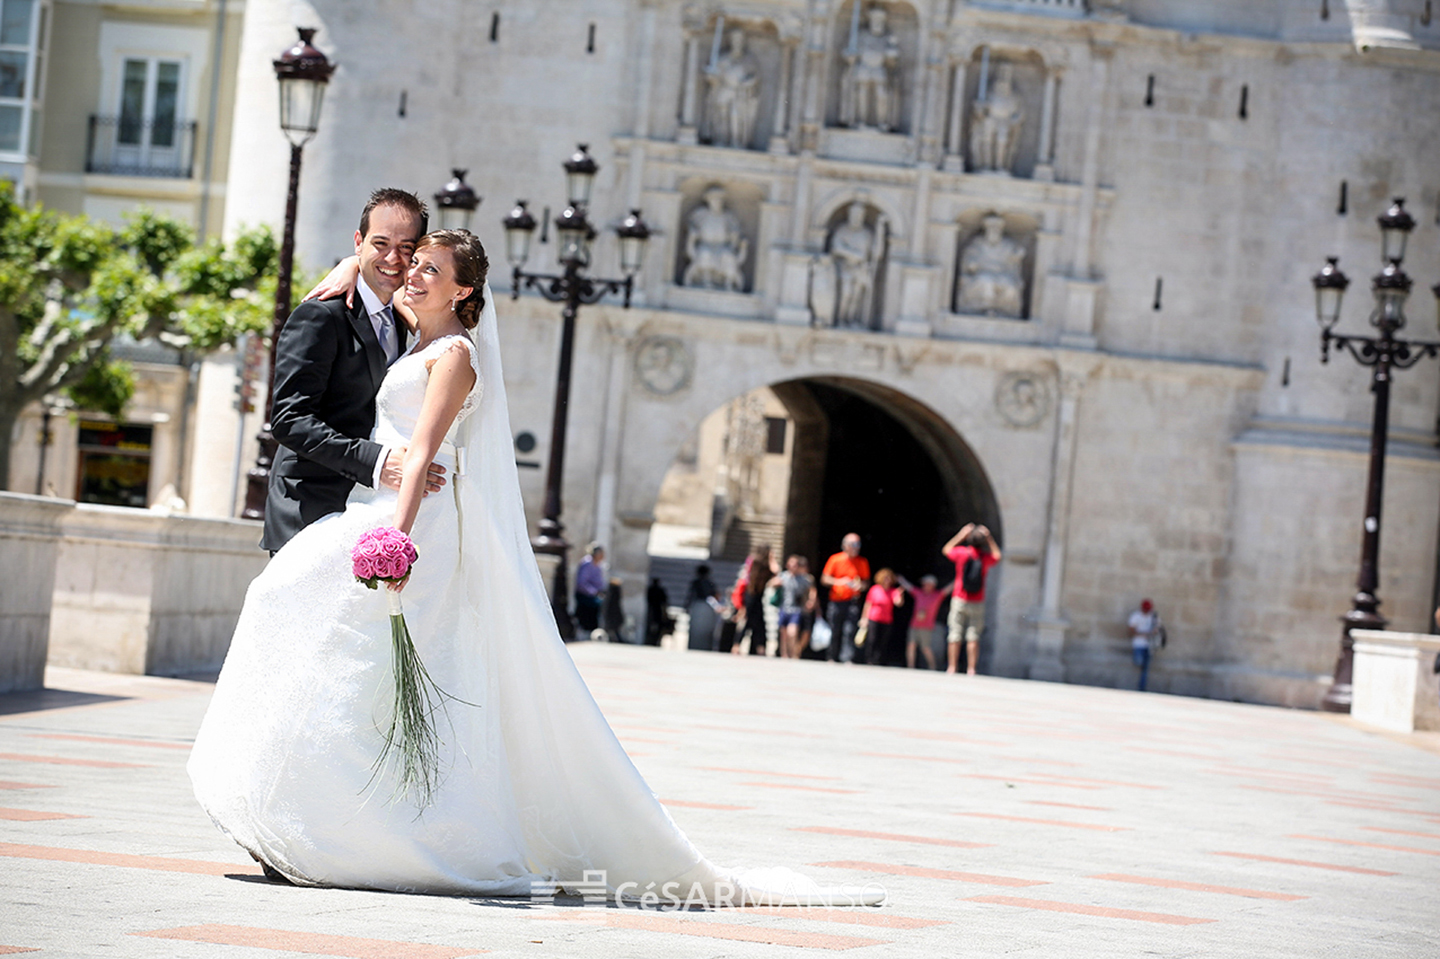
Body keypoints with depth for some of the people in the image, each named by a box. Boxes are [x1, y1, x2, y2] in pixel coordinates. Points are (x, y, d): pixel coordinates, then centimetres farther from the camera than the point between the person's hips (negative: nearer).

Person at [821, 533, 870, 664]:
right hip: (836, 602, 0)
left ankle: (847, 659, -17)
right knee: (834, 632, 4)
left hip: (852, 602, 0)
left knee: (849, 631, -13)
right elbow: (824, 579, 3)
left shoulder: (862, 562, 8)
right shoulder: (835, 559, 3)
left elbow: (866, 582, 14)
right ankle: (833, 659, 17)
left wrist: (860, 586, -10)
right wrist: (839, 581, -15)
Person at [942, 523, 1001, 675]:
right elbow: (997, 556, 21)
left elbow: (946, 550, 14)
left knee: (955, 635, 2)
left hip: (959, 600, -1)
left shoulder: (961, 553, -8)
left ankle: (952, 668, -1)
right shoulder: (986, 557, -5)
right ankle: (971, 669, -4)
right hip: (977, 603, 1)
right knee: (973, 637, 1)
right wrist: (989, 538, 15)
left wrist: (961, 535, 13)